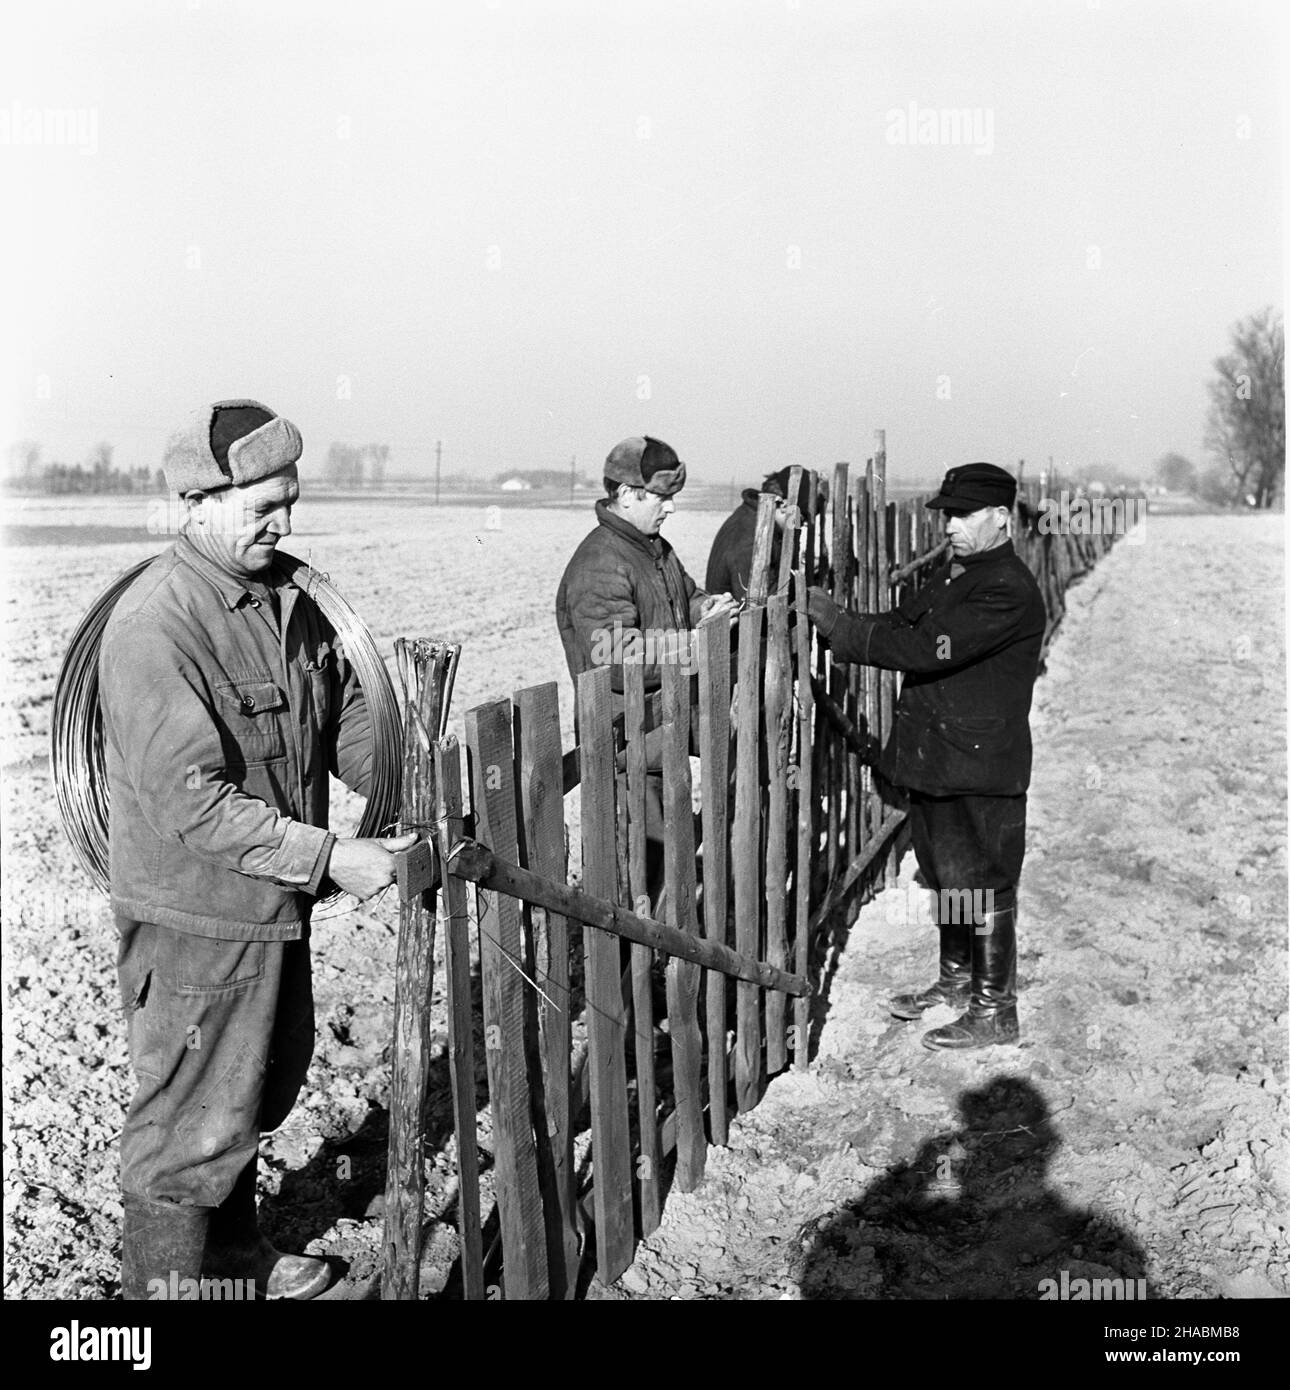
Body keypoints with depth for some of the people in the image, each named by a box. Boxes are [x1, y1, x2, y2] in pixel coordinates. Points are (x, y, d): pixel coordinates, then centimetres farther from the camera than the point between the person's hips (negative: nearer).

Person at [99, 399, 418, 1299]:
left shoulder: (290, 598, 3)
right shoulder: (153, 627, -23)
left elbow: (349, 720, 11)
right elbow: (193, 803, -27)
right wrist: (330, 858, -28)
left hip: (276, 904, 9)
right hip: (196, 918, -9)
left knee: (262, 1089, 24)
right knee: (191, 1121, 7)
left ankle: (231, 1248, 46)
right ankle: (162, 1278, 27)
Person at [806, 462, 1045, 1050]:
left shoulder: (1010, 591, -20)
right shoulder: (953, 571, 11)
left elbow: (929, 649, -28)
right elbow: (903, 621, 11)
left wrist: (841, 627, -25)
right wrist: (835, 621, -7)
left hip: (980, 765, -9)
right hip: (933, 756, 9)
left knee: (983, 884, 1)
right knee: (946, 875, 20)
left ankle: (994, 1009, 14)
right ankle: (957, 978, 37)